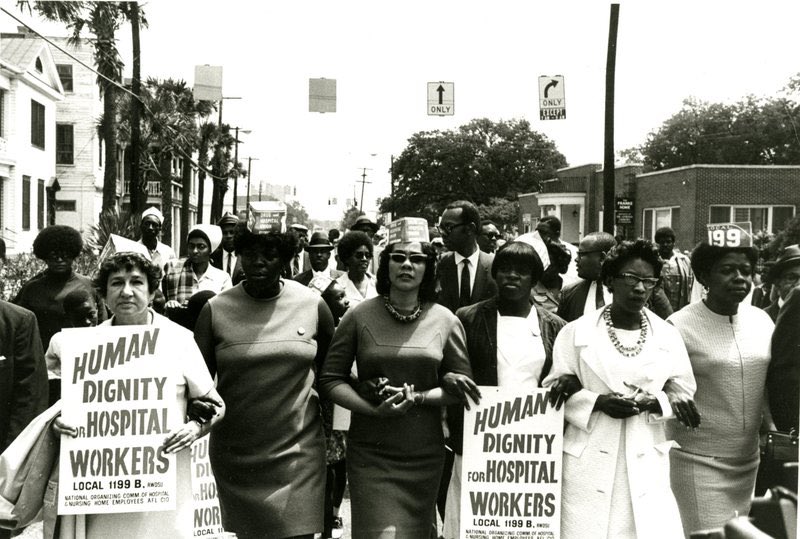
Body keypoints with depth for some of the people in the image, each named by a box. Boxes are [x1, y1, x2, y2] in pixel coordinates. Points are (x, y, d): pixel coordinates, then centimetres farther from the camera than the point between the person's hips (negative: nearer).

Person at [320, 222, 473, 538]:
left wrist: (418, 397, -14)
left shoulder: (445, 321, 1)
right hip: (370, 451, -2)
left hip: (424, 454, 2)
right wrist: (374, 410, -16)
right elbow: (331, 379, -2)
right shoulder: (360, 316, -3)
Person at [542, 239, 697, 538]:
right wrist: (597, 401, -14)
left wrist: (654, 402, -10)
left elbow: (683, 395, 10)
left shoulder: (668, 336, 6)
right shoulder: (576, 332, -1)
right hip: (588, 462, -2)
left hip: (646, 462, 2)